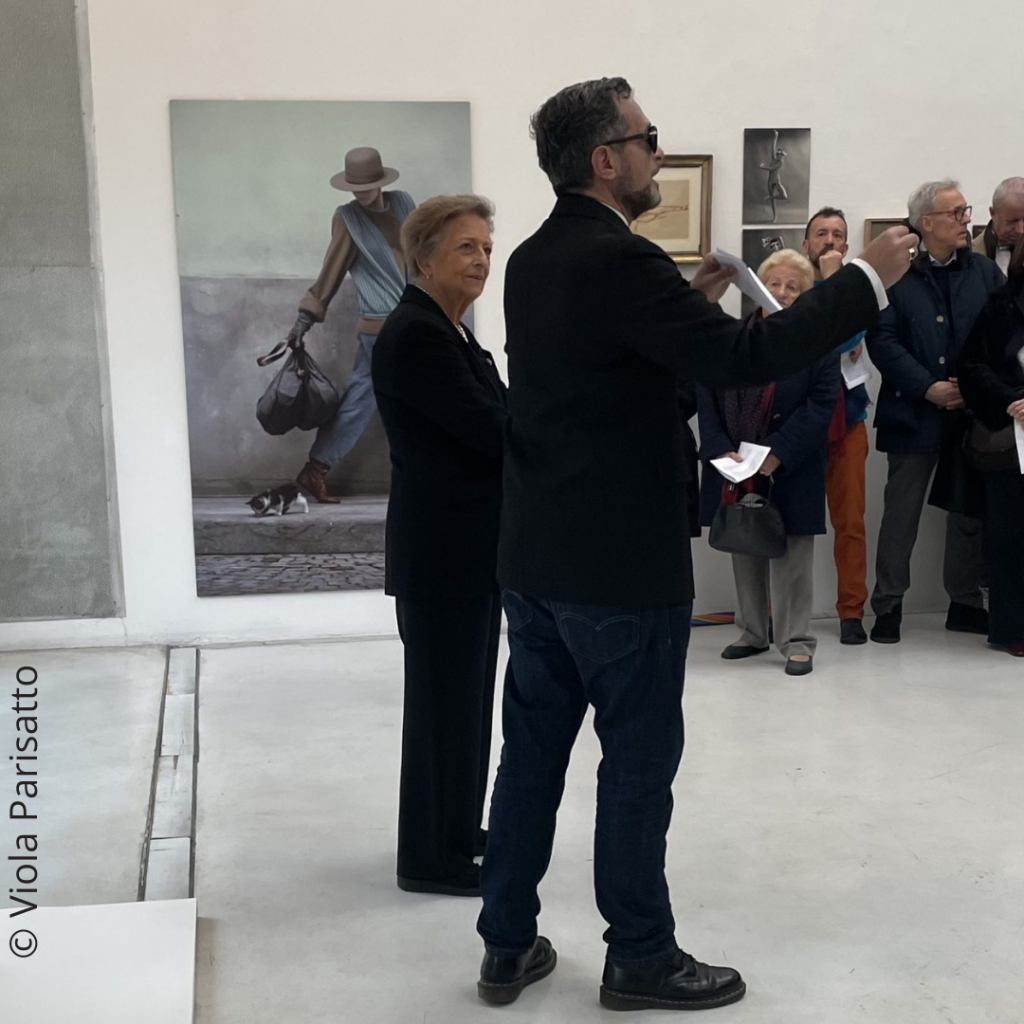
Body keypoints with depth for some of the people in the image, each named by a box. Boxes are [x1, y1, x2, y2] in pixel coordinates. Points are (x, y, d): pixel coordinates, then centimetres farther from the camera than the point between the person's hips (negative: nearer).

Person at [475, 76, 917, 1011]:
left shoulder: (534, 260, 9)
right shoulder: (618, 260, -18)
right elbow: (744, 358, -22)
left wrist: (694, 303, 14)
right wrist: (867, 278, -13)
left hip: (538, 561, 8)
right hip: (621, 566, -8)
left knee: (533, 753, 14)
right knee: (639, 763, 7)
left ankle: (508, 947, 26)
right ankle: (642, 959, 22)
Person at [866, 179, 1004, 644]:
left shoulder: (985, 271, 8)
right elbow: (882, 339, -10)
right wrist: (929, 388, -16)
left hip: (972, 413, 4)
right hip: (915, 413, -3)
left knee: (968, 511, 11)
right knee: (900, 514, 3)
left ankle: (965, 602, 23)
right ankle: (888, 606, 13)